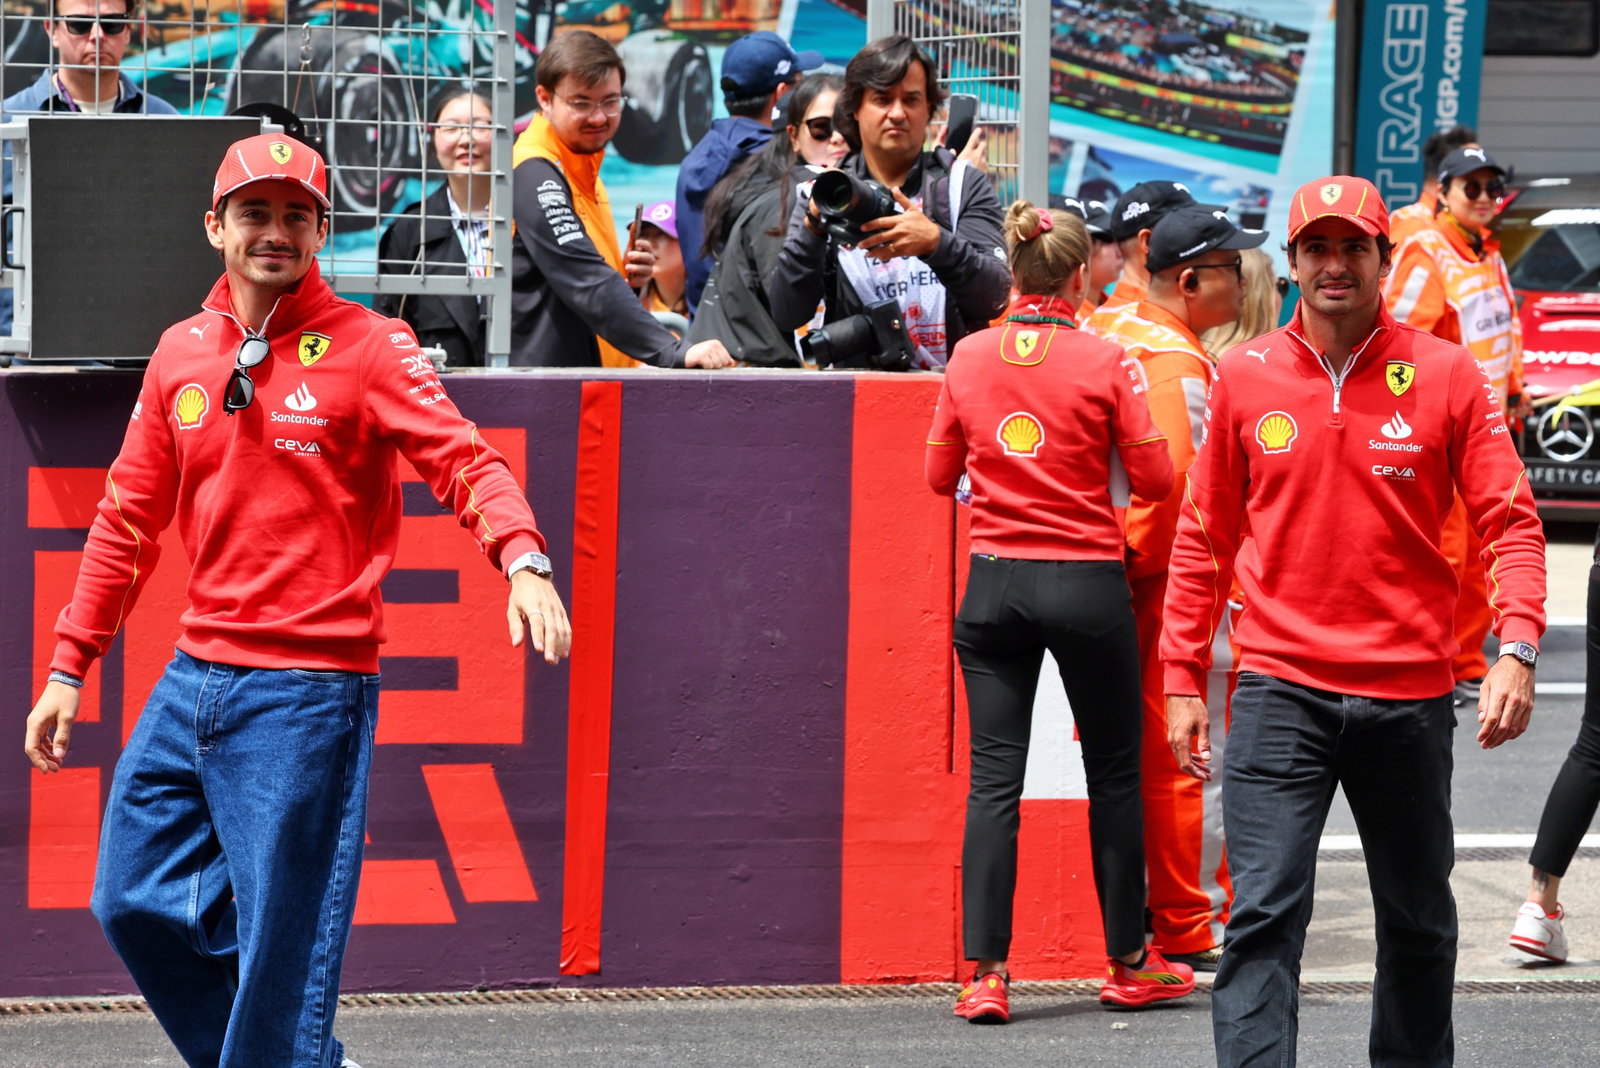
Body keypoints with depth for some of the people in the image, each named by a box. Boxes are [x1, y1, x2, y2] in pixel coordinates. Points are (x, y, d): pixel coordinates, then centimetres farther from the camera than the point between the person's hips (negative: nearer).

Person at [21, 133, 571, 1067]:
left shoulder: (366, 346, -4)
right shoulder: (180, 354, 10)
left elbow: (466, 461, -15)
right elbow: (129, 519, 16)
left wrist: (523, 560, -35)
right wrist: (70, 668, 14)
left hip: (309, 693, -6)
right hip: (196, 677, 6)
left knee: (281, 942, -6)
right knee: (134, 901, 9)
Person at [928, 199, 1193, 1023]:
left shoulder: (968, 357, 1)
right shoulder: (1103, 360, -8)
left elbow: (940, 474, 10)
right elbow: (1155, 480, -6)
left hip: (994, 583, 2)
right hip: (1088, 583, -2)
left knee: (993, 777, 2)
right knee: (1113, 771, 11)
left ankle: (985, 973, -6)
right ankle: (1129, 963, 21)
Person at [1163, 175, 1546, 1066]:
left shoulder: (1446, 375, -1)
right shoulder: (1244, 377, 3)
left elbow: (1510, 522, -3)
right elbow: (1206, 539, 9)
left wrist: (1518, 649, -17)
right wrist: (1184, 676, 6)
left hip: (1410, 692, 1)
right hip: (1281, 690, 0)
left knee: (1418, 918, 14)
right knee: (1264, 911, -12)